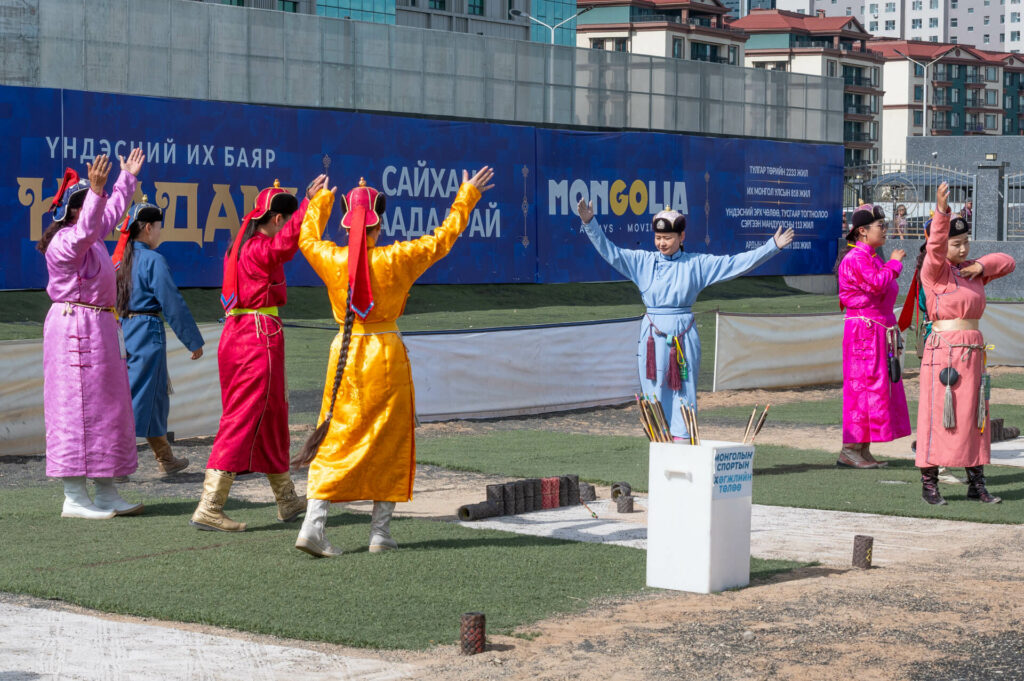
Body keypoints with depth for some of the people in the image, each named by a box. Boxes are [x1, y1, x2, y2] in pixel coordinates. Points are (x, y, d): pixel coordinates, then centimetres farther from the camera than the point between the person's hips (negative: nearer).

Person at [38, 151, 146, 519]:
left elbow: (111, 212, 34)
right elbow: (85, 231, -36)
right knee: (77, 408, -9)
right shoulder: (63, 242, -14)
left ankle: (106, 495, 19)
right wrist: (96, 190, -47)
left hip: (97, 328, 11)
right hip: (74, 326, -11)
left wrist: (127, 178, 43)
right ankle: (74, 499, -8)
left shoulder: (92, 238, 15)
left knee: (107, 407, 12)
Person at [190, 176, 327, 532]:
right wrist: (309, 203, -43)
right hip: (260, 337, -10)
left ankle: (288, 501, 31)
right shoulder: (261, 249, -14)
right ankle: (209, 508, -9)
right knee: (244, 421, -6)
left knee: (271, 417, 19)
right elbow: (287, 240, -36)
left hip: (235, 334, 10)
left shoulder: (241, 247, 13)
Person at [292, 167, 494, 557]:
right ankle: (380, 532, 11)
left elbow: (307, 238, 21)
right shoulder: (398, 260, -10)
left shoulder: (331, 259, -3)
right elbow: (444, 237, 4)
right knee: (387, 442, 9)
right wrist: (467, 194, 17)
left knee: (333, 439, 6)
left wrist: (322, 199, 37)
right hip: (386, 355, -2)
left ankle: (313, 524, -6)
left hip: (344, 355, 2)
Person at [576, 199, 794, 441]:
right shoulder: (643, 262, 6)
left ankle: (682, 439, 5)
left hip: (684, 336, 0)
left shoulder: (697, 264, 4)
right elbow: (609, 251, 1)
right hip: (653, 335, 1)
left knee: (684, 391, 1)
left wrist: (773, 247, -3)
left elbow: (737, 263, 3)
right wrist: (589, 223, -11)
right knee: (655, 391, 1)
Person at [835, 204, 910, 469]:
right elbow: (877, 284, -26)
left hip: (879, 331, 10)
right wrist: (894, 264, -11)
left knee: (875, 386, 9)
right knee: (862, 385, -10)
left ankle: (863, 451, 12)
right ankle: (849, 452, -8)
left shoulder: (872, 258, 19)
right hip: (863, 329, -10)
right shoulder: (855, 259, -13)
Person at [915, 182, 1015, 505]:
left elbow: (1007, 262, 21)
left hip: (972, 351, 7)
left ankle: (976, 485, 13)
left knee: (974, 417, 8)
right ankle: (929, 484, -1)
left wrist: (982, 265, 1)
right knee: (938, 415, -7)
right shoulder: (934, 270, -6)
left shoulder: (971, 271, 15)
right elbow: (935, 248, -26)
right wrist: (941, 212, -41)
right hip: (943, 350, -7)